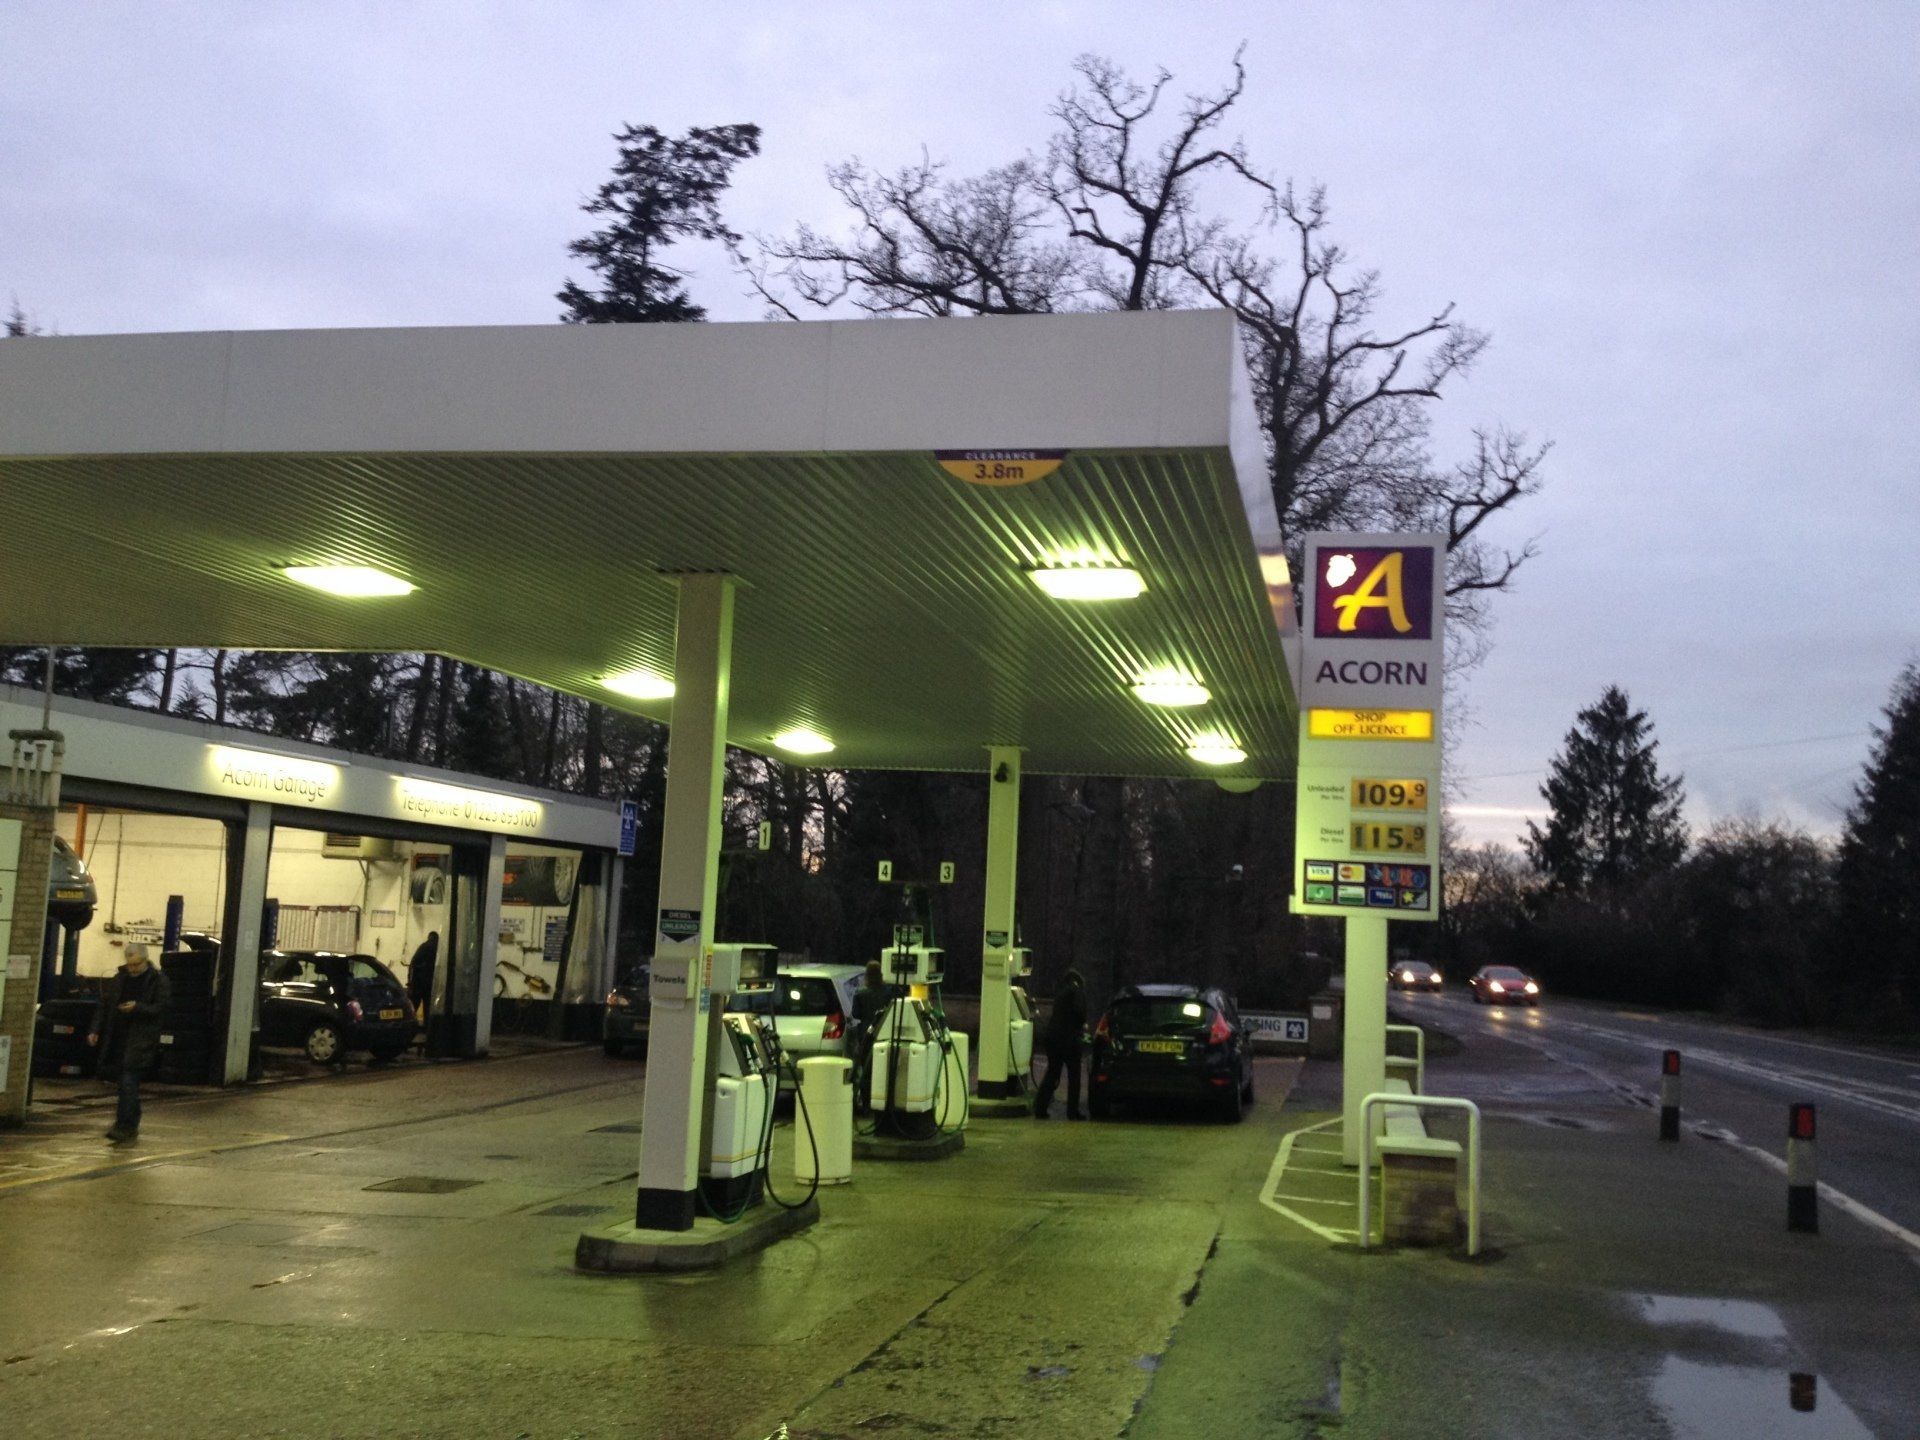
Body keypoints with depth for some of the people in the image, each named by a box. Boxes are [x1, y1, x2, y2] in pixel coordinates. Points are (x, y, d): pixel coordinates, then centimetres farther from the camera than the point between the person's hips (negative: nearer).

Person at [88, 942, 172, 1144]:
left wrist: (138, 1007, -21)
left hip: (141, 1041, -5)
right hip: (118, 1039, 5)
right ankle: (132, 1127, 21)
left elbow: (161, 1009, -7)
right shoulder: (119, 979, 12)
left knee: (128, 1082, -13)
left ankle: (124, 1126, -12)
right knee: (128, 1084, 11)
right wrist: (95, 1030, 7)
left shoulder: (158, 981, -3)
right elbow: (104, 1006, 15)